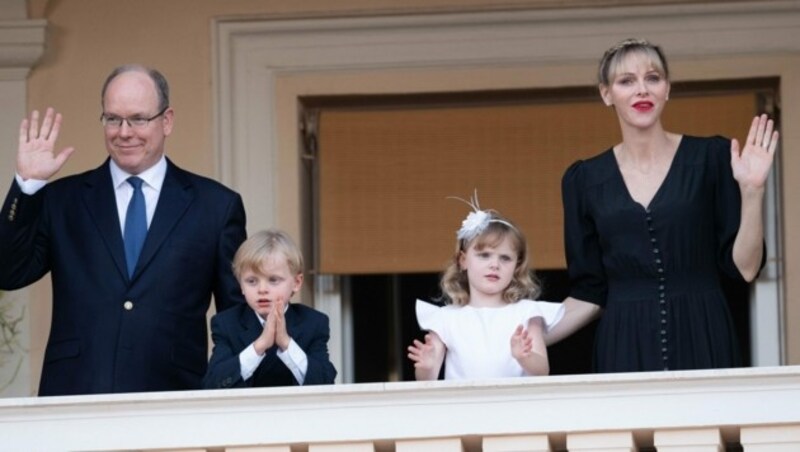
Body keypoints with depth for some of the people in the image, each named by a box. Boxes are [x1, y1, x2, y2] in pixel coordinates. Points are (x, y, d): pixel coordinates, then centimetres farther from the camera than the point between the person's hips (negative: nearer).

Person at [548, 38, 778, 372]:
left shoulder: (711, 157, 1)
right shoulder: (584, 179, 6)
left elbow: (744, 267, -1)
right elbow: (590, 293, 9)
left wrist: (751, 191, -12)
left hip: (702, 342, -1)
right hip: (625, 349, 1)